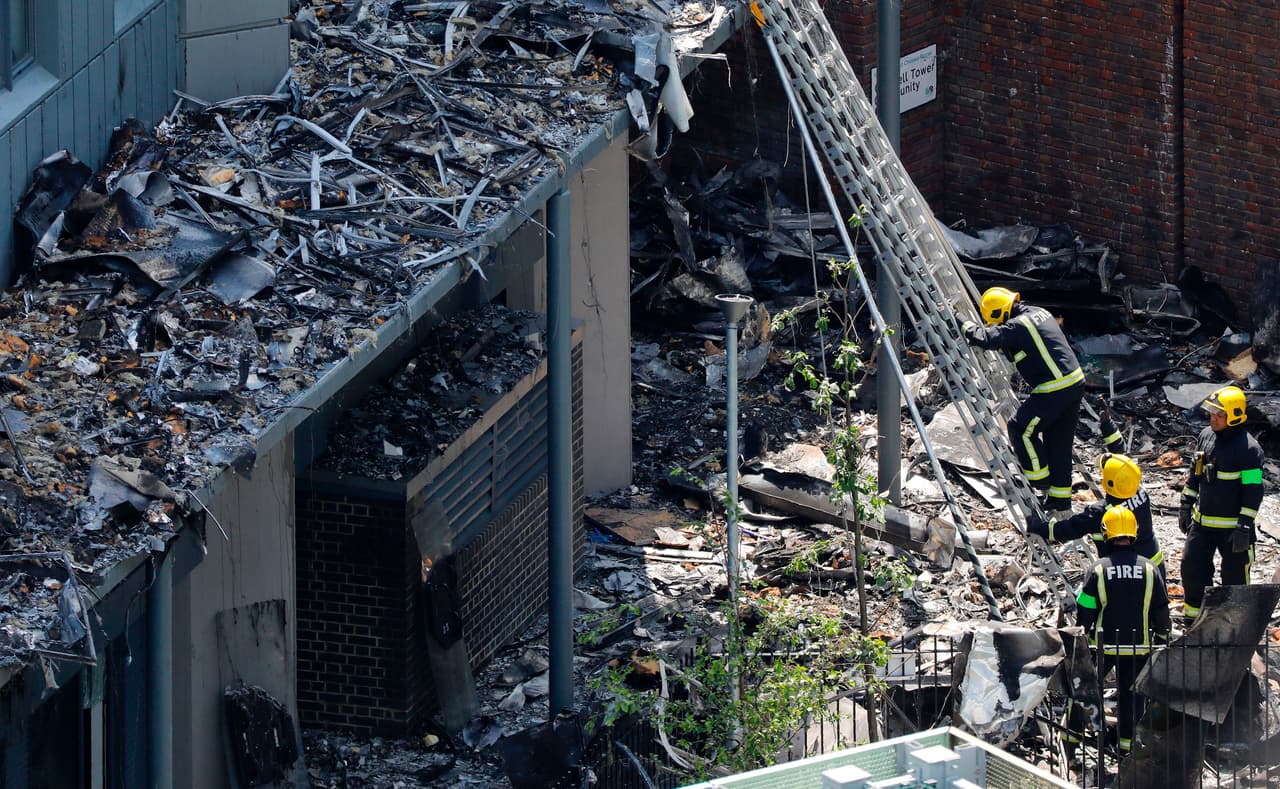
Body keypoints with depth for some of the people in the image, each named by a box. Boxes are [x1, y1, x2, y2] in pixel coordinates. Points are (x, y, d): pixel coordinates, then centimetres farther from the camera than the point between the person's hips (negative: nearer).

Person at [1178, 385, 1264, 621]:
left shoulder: (1248, 449, -18)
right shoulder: (1206, 436, 4)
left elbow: (1253, 492, -17)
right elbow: (1194, 475, 17)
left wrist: (1244, 528, -19)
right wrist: (1186, 507, 16)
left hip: (1231, 528, -7)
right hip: (1201, 522, 7)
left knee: (1235, 576, 3)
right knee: (1192, 568, 10)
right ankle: (1194, 619, 26)